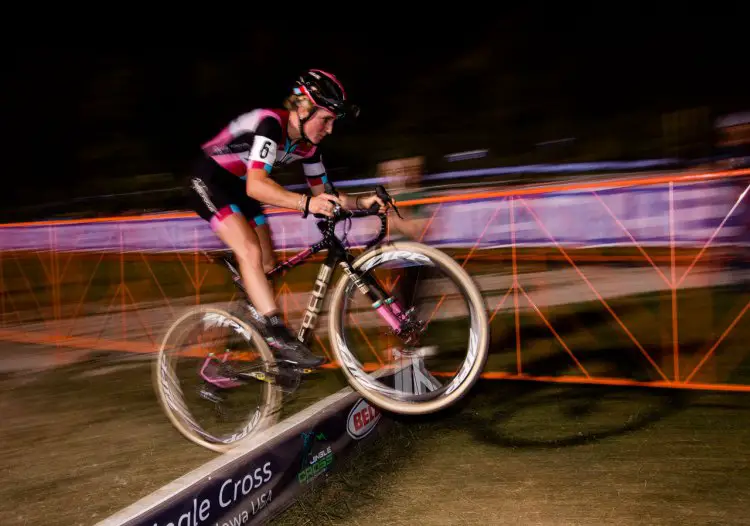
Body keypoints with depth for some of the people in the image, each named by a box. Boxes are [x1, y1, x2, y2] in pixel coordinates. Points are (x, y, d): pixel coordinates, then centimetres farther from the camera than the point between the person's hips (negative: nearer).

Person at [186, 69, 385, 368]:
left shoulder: (307, 145, -5)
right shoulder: (270, 123, -30)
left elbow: (323, 192, 2)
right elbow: (256, 185, -43)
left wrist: (360, 202, -15)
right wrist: (306, 204, -55)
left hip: (238, 187, 8)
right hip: (210, 180, -8)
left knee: (267, 265, 3)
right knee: (251, 252, -23)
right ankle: (279, 337, -23)